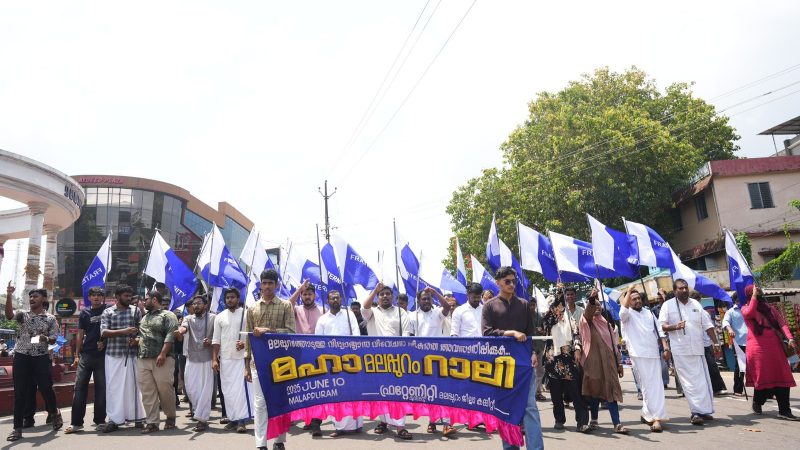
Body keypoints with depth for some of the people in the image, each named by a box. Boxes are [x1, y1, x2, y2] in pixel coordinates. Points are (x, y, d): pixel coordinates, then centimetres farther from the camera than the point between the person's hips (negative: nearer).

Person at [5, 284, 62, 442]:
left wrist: (46, 338, -20)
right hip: (21, 357, 1)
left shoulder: (51, 318, 3)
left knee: (46, 389, 3)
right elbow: (9, 315, -17)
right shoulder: (23, 315, 5)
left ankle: (54, 413, 31)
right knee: (20, 393, 2)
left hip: (41, 358, -1)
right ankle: (17, 428, 10)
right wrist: (9, 296, -29)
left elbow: (54, 339, 3)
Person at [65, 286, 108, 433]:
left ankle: (100, 420, 13)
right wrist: (77, 355, 5)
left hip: (102, 355, -2)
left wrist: (104, 341, -9)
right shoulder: (85, 312, 10)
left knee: (101, 388, 3)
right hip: (86, 355, 2)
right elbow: (80, 335, 10)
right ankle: (76, 422, 6)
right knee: (79, 387, -1)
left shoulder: (107, 310, 3)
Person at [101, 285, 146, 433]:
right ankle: (114, 419, 7)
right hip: (113, 355, 0)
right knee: (113, 386, 0)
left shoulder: (135, 311, 8)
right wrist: (124, 331, -18)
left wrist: (136, 340, -14)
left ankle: (137, 417, 10)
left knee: (133, 385, 2)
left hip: (131, 355, 0)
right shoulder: (107, 312, 6)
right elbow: (103, 332, -6)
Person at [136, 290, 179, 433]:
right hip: (143, 360, 7)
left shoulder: (167, 315, -1)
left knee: (165, 390, -2)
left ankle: (170, 417, 16)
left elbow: (170, 335, -12)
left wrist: (163, 354, -20)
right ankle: (152, 422, 7)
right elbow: (140, 335, 28)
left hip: (161, 360, -6)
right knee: (147, 392, 3)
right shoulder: (144, 318, 22)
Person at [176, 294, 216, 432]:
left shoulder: (213, 318, 1)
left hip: (207, 359, -3)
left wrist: (211, 341, -18)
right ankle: (196, 408, 38)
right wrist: (179, 332, -38)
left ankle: (202, 419, 1)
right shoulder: (188, 318, 8)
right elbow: (183, 327, -14)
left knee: (205, 389, -4)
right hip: (191, 358, 3)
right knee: (190, 388, 11)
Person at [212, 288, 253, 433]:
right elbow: (216, 340, 9)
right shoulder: (220, 317, 9)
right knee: (228, 389, 6)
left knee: (242, 388, -8)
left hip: (242, 357, -3)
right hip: (225, 358, 3)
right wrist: (214, 359, 2)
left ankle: (242, 420, -4)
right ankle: (233, 418, 15)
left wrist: (245, 343, -17)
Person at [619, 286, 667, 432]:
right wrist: (629, 291, -15)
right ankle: (656, 417, -7)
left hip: (654, 353, 6)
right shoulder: (627, 314, 0)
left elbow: (658, 331, 18)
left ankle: (647, 414, 18)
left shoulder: (648, 313, 17)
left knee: (656, 385, 5)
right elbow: (623, 309, -24)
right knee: (648, 385, -7)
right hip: (639, 354, -5)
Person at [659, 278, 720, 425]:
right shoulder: (668, 305, 0)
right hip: (680, 350, -4)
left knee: (703, 380, 6)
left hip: (698, 349, 4)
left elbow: (707, 325, 13)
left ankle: (704, 410, 16)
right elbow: (661, 326, -4)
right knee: (689, 382, -5)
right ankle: (697, 411, -4)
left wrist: (715, 343, 9)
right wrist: (675, 327, -22)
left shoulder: (696, 304, 12)